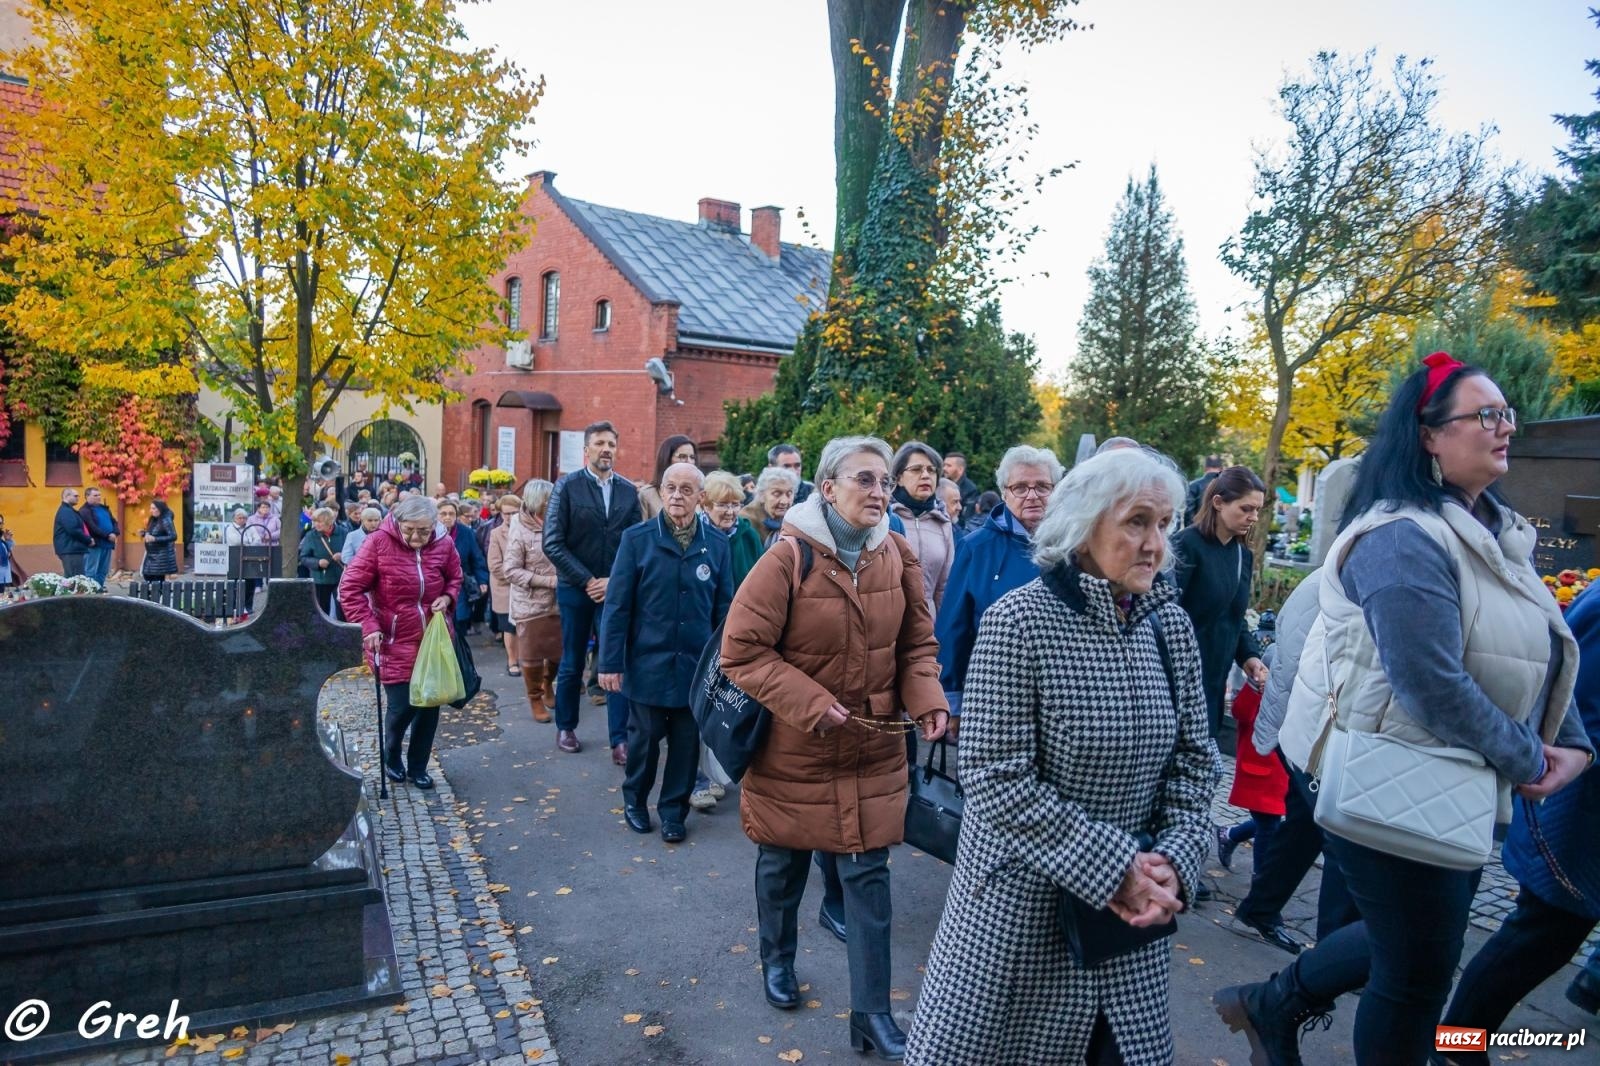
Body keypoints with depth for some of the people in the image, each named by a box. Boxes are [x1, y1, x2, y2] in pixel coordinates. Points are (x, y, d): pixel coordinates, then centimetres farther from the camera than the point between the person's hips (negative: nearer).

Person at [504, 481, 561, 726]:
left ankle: (548, 683, 41)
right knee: (532, 655, 7)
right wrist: (549, 581, -20)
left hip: (558, 602, 4)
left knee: (560, 651, 12)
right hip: (531, 605, -4)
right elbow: (511, 571, -14)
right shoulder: (520, 531, -12)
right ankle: (535, 699, 27)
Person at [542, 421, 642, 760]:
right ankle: (566, 727, 29)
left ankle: (620, 740, 6)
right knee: (572, 663, 11)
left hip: (615, 589, 1)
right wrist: (586, 581, -12)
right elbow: (553, 543, -9)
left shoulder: (629, 490, 4)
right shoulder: (567, 486, -3)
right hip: (576, 589, -1)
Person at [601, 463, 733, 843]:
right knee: (645, 737, 12)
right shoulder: (637, 539, -6)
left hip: (696, 665, 2)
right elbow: (617, 604, -6)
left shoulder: (716, 544, 0)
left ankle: (674, 810, 29)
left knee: (686, 741, 11)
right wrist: (610, 662, -8)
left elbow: (723, 608, 3)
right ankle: (634, 799, 36)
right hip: (648, 662, -2)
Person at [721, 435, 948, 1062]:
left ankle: (871, 1014, 22)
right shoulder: (788, 558, -18)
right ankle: (777, 960, 46)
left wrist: (926, 699, -14)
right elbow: (741, 651, -17)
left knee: (869, 875, 7)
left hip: (874, 749, 3)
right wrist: (809, 703, -24)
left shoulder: (897, 555, -4)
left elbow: (917, 642, 4)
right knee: (782, 865, 18)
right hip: (794, 749, -3)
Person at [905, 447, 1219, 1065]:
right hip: (1023, 901, -4)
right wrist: (1111, 866, -18)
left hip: (1135, 908, 5)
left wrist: (1175, 859, -9)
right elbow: (994, 778, -19)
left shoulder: (1171, 625, 0)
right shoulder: (1018, 621, -17)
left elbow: (1194, 759, 6)